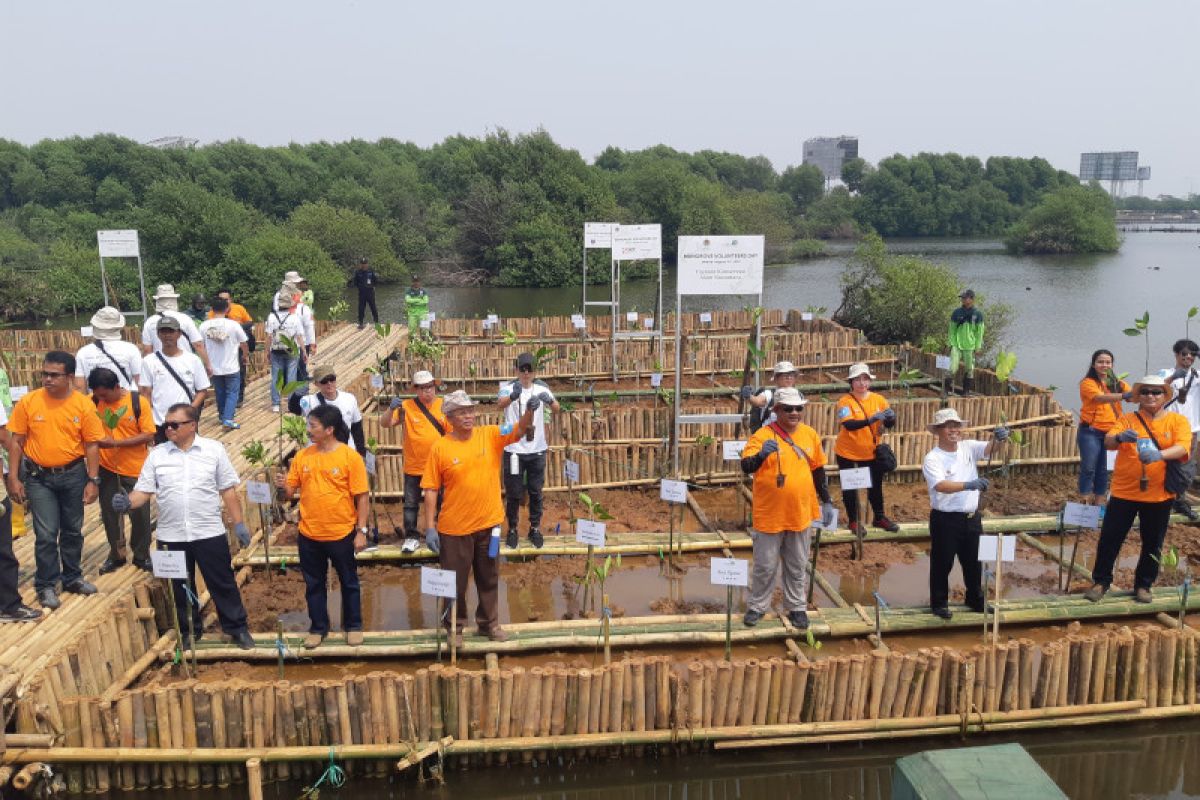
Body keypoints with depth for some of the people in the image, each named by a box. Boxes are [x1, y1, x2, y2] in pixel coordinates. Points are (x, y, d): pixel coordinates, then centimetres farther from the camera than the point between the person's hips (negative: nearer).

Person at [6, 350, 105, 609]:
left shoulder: (84, 404, -8)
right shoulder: (27, 402, -8)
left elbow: (92, 445, -4)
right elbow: (16, 442, -2)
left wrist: (93, 480, -7)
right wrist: (13, 477, -6)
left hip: (73, 474, 1)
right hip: (38, 477, -1)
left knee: (73, 530, 14)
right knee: (46, 534, -1)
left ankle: (72, 577, 31)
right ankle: (46, 585, 15)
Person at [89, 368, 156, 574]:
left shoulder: (138, 401, -12)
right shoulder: (94, 401, -4)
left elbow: (148, 435, -13)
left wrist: (115, 442, -21)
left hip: (135, 468, -3)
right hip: (106, 468, 3)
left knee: (140, 513, 8)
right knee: (109, 513, 14)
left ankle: (142, 555, 25)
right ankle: (116, 554, 31)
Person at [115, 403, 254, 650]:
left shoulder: (214, 450, -2)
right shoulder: (156, 455, 3)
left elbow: (228, 491, 1)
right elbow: (143, 491, 2)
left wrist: (239, 524, -1)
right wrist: (127, 502, -20)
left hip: (209, 532, -2)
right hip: (171, 536, 2)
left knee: (222, 583, 6)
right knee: (181, 587, 14)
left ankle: (236, 628, 20)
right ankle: (189, 631, 31)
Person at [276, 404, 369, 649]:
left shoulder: (350, 457, -11)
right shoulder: (303, 456, 0)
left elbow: (361, 497, -9)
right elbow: (290, 492, 5)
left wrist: (361, 531, -11)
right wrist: (283, 486, -18)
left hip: (342, 534, -3)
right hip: (309, 535, 3)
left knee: (349, 582, 13)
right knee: (314, 584, 16)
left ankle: (353, 626, 30)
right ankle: (318, 627, 32)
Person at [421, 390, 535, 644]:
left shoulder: (491, 435, -4)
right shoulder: (440, 447, -10)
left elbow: (520, 430, -17)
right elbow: (431, 490, -8)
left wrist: (530, 410, -38)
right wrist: (430, 527, -10)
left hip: (488, 523, 2)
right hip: (455, 527, -2)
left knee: (489, 578, 18)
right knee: (456, 581, 11)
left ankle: (489, 622, 36)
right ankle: (455, 626, 32)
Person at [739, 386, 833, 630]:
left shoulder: (810, 434, 2)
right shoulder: (763, 435, -13)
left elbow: (818, 469, 13)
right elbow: (746, 466, -25)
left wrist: (826, 501, 13)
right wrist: (762, 454, -46)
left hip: (800, 514, 4)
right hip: (769, 515, -4)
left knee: (798, 567, 15)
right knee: (765, 566, 8)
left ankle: (797, 607, 29)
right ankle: (757, 606, 24)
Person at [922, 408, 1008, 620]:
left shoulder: (968, 447, 4)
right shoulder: (932, 459, -14)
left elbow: (989, 449, -11)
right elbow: (940, 485, -28)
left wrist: (997, 437, -34)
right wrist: (969, 485, -41)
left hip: (972, 517, 6)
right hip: (945, 520, -5)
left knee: (974, 562, 19)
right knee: (942, 563, 6)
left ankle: (975, 599, 37)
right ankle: (939, 603, 21)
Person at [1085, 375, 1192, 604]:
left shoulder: (1178, 421, 0)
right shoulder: (1127, 420, 2)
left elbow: (1182, 447, -16)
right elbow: (1108, 442, -13)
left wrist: (1159, 454, -36)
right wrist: (1119, 437, -37)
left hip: (1160, 495, 0)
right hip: (1124, 492, 0)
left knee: (1152, 544, 10)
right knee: (1110, 538, 3)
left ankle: (1143, 586, 27)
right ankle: (1101, 581, 18)